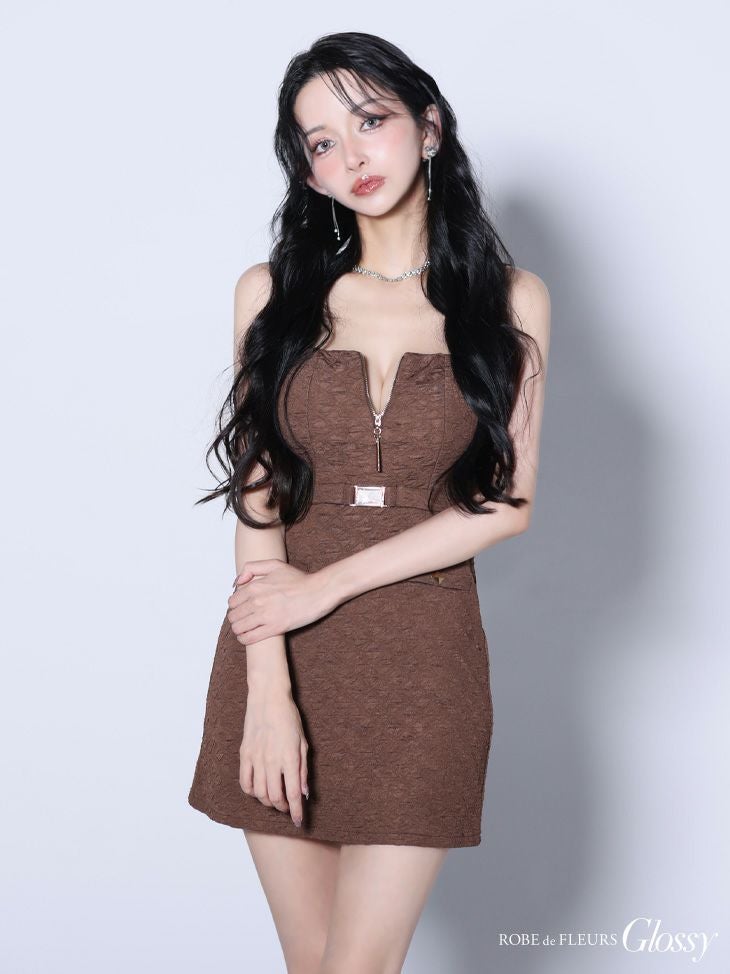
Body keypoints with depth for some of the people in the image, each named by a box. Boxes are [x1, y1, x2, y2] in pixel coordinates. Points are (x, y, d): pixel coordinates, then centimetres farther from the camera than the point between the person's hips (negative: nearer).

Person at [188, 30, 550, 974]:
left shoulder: (509, 300, 1)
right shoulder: (274, 292, 2)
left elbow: (507, 501, -3)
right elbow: (258, 494, -3)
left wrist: (327, 586, -9)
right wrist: (269, 690, -11)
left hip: (426, 659, -1)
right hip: (282, 655, 1)